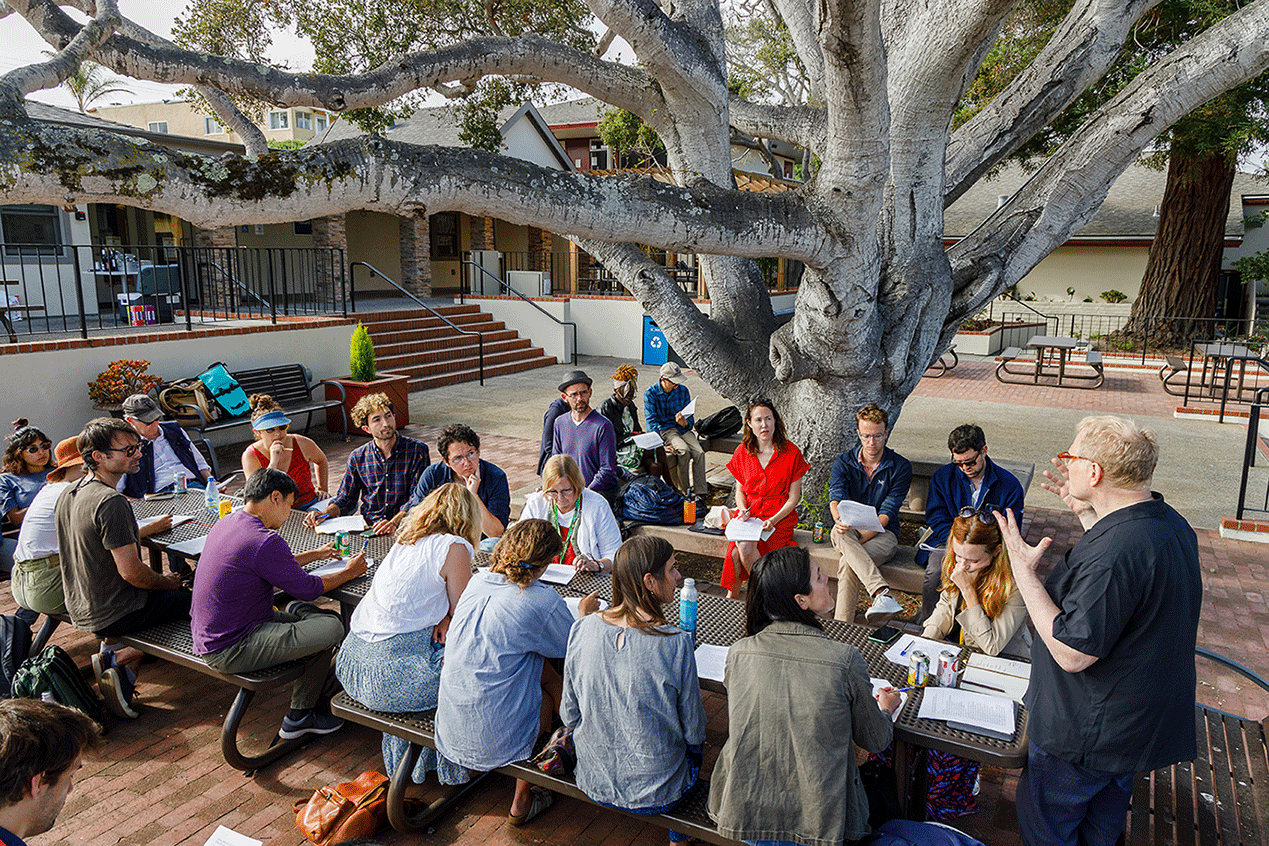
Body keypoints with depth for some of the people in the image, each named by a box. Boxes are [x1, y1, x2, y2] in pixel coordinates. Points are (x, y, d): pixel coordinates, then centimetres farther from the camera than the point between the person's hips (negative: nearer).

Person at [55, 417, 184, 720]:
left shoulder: (67, 495, 4)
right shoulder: (111, 502, -27)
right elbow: (131, 572, -26)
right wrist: (167, 582, -7)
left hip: (80, 609, 9)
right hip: (113, 615, -9)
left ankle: (112, 653, 17)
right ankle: (125, 669, 3)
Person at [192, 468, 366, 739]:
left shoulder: (227, 522, 7)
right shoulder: (264, 540, -24)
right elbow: (307, 588, -12)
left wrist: (315, 554, 31)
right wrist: (349, 572, 4)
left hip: (208, 637, 11)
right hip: (230, 651, -11)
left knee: (303, 612, 18)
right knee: (331, 627, -13)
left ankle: (307, 700, 21)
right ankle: (299, 716, 7)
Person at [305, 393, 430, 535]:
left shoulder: (417, 450, -3)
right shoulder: (357, 457, 8)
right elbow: (346, 498, 17)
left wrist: (394, 522, -26)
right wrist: (324, 513, -4)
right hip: (367, 528, 4)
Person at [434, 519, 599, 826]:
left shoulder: (477, 582, 0)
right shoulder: (542, 601, -19)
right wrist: (584, 614, 18)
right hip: (496, 738, -6)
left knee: (544, 671, 16)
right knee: (552, 691, 21)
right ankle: (522, 801, 30)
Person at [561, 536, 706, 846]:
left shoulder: (582, 630, -15)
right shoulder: (677, 645, -26)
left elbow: (570, 714, -3)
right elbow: (693, 730, -14)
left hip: (593, 783, 3)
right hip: (657, 793, -3)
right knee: (692, 745, 29)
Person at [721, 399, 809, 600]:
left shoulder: (791, 452, -4)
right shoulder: (742, 451, 7)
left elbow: (794, 497, -3)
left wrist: (773, 520, -16)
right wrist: (743, 510, -6)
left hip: (780, 515, -3)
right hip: (749, 512, 3)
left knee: (746, 547, -30)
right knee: (736, 548, -28)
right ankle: (732, 596, -9)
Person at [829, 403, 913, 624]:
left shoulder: (901, 467, -2)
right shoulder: (844, 462, 5)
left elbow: (887, 512, -10)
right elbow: (836, 498, -12)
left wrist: (862, 537, -24)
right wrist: (839, 520, -37)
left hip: (883, 534, -1)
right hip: (848, 531, 2)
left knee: (848, 564, -35)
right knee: (843, 535, -39)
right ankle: (882, 593, -53)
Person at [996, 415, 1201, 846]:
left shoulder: (1113, 552, -36)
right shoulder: (1170, 522, -4)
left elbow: (1071, 653, -31)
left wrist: (1024, 571, -26)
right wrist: (1086, 512, 11)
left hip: (1089, 732, -9)